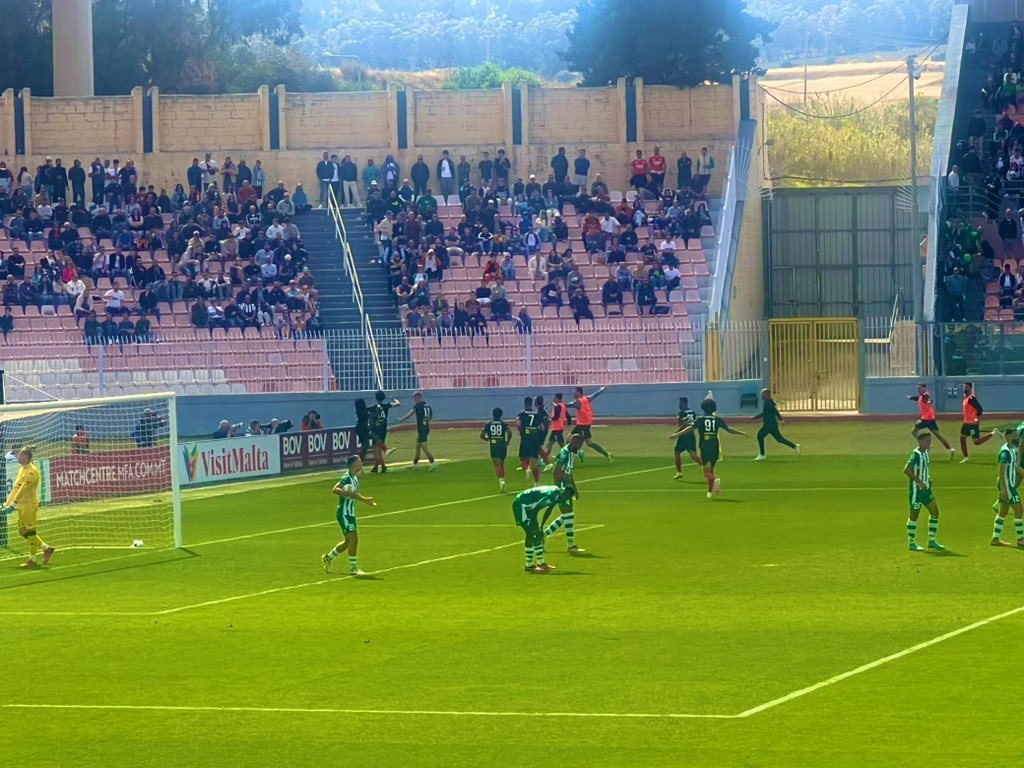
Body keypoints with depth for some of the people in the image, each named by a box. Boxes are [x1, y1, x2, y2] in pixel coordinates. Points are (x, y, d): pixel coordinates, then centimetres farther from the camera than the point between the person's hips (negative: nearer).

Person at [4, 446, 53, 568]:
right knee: (22, 531, 12)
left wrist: (14, 502, -25)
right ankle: (46, 548, 22)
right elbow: (15, 487, 16)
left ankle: (32, 560, 2)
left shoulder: (32, 471, -15)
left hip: (30, 504, -10)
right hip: (22, 505, 10)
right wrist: (8, 502, 11)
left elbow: (24, 488, -21)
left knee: (30, 531, -5)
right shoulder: (22, 470, 15)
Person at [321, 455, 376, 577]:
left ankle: (328, 558, 32)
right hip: (344, 513, -10)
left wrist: (365, 499, 21)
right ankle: (353, 568, -6)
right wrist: (349, 493, -39)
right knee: (353, 538, -12)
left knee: (348, 542, 16)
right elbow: (335, 489, -31)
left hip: (350, 513, 10)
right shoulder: (346, 478, -17)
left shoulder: (355, 479, 12)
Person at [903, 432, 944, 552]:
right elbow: (907, 470, -25)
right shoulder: (916, 454, -17)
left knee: (935, 512, 6)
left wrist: (928, 478, 9)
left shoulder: (925, 453, 10)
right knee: (914, 516, 0)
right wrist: (919, 482, -24)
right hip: (916, 489, -9)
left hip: (926, 489, 9)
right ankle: (912, 543, 9)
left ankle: (932, 541, 13)